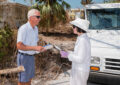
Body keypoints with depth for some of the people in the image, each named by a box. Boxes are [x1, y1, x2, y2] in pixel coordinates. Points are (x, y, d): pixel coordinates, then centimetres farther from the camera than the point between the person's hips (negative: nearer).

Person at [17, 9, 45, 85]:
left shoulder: (35, 28, 5)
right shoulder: (23, 29, -21)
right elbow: (19, 46, -28)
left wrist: (40, 48, -2)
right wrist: (35, 48, -32)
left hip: (31, 56, 8)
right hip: (24, 57, -8)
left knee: (29, 78, 19)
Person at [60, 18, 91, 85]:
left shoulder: (83, 40, -23)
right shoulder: (82, 38, 7)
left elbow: (80, 59, -24)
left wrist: (67, 55, -17)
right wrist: (68, 53, 6)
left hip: (81, 71, -9)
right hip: (77, 69, 9)